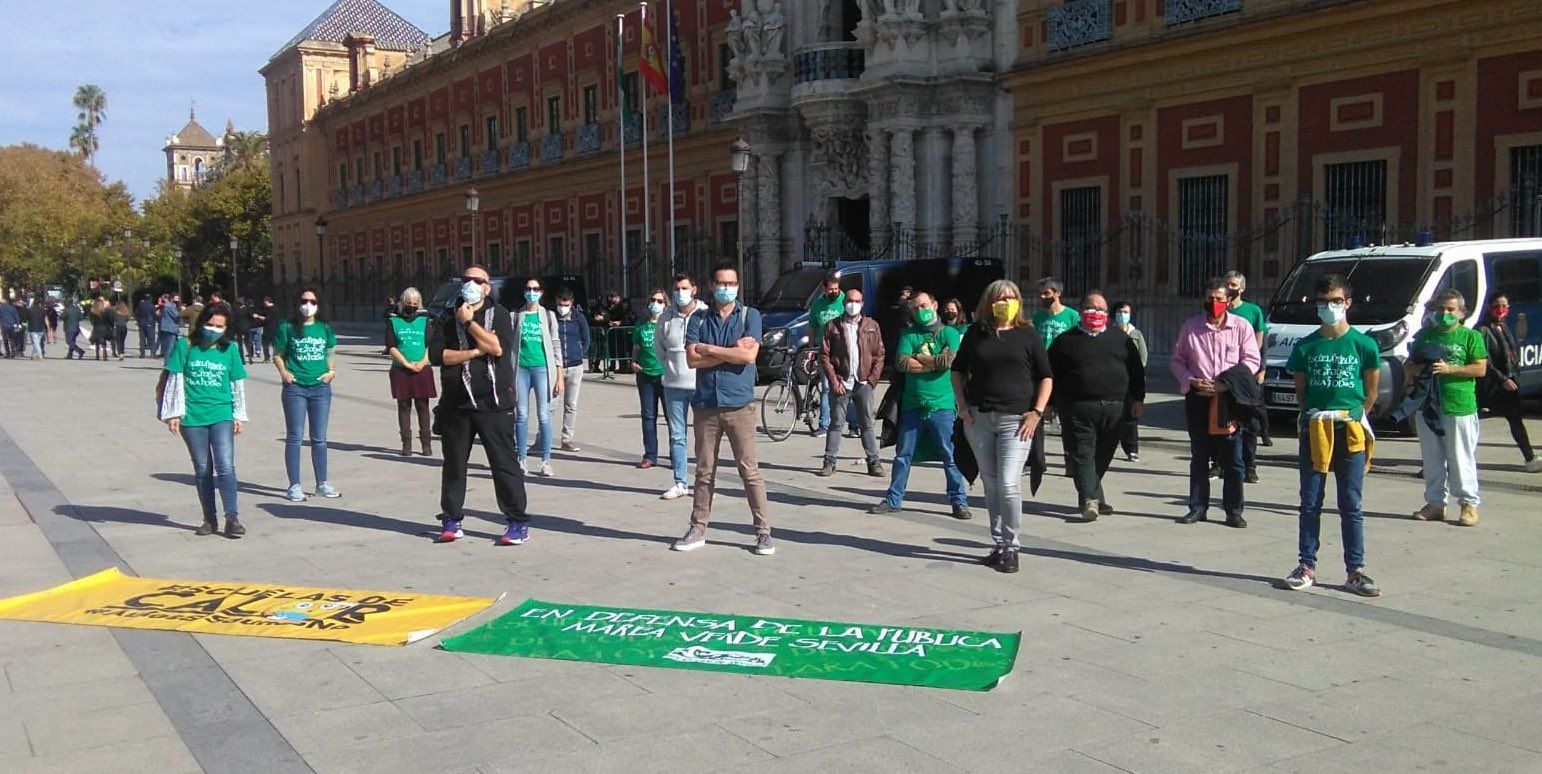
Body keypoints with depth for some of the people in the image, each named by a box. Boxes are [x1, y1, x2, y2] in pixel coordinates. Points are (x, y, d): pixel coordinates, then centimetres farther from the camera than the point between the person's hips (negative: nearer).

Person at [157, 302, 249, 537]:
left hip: (222, 415, 0)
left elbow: (238, 385, 11)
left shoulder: (229, 350, 5)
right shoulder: (185, 347, 1)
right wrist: (173, 413, 0)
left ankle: (232, 518, -10)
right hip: (192, 418, 0)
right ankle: (210, 519, 17)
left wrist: (239, 416, 10)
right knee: (202, 469, 8)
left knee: (225, 466, -11)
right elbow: (174, 380, 2)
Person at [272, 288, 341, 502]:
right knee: (294, 437, 1)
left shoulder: (324, 327, 9)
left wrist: (331, 371, 0)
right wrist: (284, 372, -11)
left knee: (319, 438, 10)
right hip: (295, 388, -3)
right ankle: (294, 486, 7)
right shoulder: (287, 327, 1)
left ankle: (322, 483, 19)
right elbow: (278, 355, 5)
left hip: (321, 387, 3)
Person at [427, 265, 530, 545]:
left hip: (494, 404, -3)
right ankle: (451, 520, 22)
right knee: (453, 464, 11)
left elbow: (498, 347, -14)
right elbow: (436, 354, -3)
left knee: (504, 462, -3)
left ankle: (518, 522, 2)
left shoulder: (499, 314, 4)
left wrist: (469, 322, -10)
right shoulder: (448, 318, 11)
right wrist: (475, 351, -11)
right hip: (456, 404, 3)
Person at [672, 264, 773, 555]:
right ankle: (698, 529, 19)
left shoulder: (749, 315, 3)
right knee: (704, 472, 10)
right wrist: (733, 350, -8)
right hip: (706, 405, 3)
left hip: (739, 405, -2)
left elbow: (749, 356, -11)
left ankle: (764, 532, 4)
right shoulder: (699, 319, 9)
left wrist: (710, 349, -6)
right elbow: (692, 359, -4)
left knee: (750, 470, -2)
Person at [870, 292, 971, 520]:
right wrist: (934, 363, -9)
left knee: (950, 455, 0)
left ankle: (959, 501, 9)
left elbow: (949, 360, -15)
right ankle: (893, 499, 17)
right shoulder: (909, 335, 9)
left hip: (942, 405, -2)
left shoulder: (949, 333, 3)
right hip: (912, 405, 3)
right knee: (903, 455, 8)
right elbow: (901, 363, -7)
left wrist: (918, 358, -5)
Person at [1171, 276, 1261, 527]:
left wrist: (1225, 384, -13)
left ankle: (1233, 511, 7)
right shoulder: (1191, 327, 9)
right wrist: (1191, 381, -7)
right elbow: (1178, 360, 12)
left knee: (1233, 459, 0)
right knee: (1199, 457, 7)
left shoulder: (1241, 327, 4)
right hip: (1198, 397, 2)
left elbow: (1251, 361, -1)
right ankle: (1198, 507, 15)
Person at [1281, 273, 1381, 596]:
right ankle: (1307, 566, 13)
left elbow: (1371, 391, 8)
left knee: (1351, 506, 4)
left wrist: (1354, 417, 4)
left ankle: (1355, 571, 10)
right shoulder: (1305, 347, 3)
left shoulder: (1364, 345, 0)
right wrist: (1312, 414, 3)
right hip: (1314, 432, 1)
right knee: (1310, 504, 6)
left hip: (1350, 434, -1)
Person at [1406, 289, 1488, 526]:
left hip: (1460, 407, -4)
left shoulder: (1471, 336, 1)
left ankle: (1469, 504, 6)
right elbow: (1409, 364, 20)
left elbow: (1480, 369, -5)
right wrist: (1414, 373, -1)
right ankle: (1435, 503, 17)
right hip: (1427, 406, 5)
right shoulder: (1425, 335, 14)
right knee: (1432, 459, 9)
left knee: (1461, 460, -2)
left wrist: (1449, 368, -15)